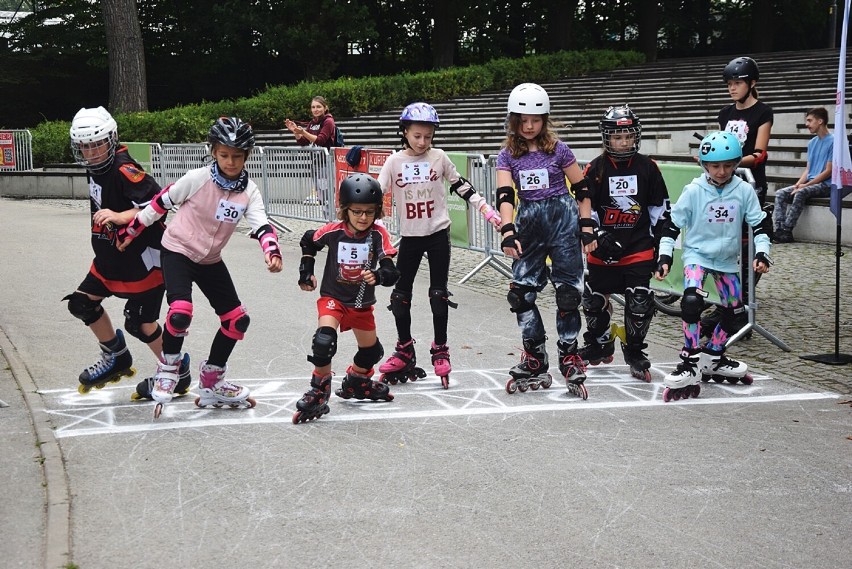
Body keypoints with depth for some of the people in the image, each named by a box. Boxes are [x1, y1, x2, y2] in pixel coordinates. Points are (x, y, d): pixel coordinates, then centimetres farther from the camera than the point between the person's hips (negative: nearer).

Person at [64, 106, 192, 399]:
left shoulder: (124, 170, -23)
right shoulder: (97, 170, 6)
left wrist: (120, 217, -38)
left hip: (143, 259, -10)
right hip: (111, 257, 10)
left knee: (140, 322, -4)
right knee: (82, 303, 12)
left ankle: (177, 374, 14)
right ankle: (117, 358, 28)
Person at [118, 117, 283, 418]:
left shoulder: (249, 191, -7)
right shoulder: (198, 179, -18)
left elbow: (261, 225, -20)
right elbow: (160, 203, -8)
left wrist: (271, 252, -40)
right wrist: (130, 233, -2)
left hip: (211, 260, 5)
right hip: (178, 250, -5)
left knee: (237, 319, 5)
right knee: (180, 313, -27)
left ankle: (211, 383, 22)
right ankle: (167, 370, 2)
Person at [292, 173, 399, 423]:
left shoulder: (378, 235, -18)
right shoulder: (333, 231, -17)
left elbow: (391, 273, -24)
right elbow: (308, 241, 6)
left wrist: (378, 275, -46)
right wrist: (306, 271, 3)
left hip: (362, 302, 3)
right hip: (332, 297, -3)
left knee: (372, 351, 17)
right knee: (325, 339, -28)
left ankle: (355, 382, 48)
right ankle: (318, 393, -11)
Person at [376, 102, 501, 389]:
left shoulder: (439, 157, -2)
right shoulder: (395, 162, -3)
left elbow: (461, 186, 6)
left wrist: (486, 210, 2)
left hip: (438, 234, -1)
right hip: (409, 236, 1)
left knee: (439, 294, 0)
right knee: (400, 295, 4)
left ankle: (440, 351, 12)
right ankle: (404, 351, 20)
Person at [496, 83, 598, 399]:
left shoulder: (558, 150, 0)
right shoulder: (507, 156, 5)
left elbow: (582, 190, 4)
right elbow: (505, 195, -7)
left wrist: (587, 229, 0)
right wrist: (508, 232, -21)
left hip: (563, 219, -3)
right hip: (529, 223, 3)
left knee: (567, 290, -5)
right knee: (521, 293, -1)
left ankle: (570, 359, 9)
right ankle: (534, 364, 13)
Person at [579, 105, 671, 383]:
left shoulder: (647, 167, 0)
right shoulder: (595, 169, -5)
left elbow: (660, 208, 8)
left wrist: (659, 242, 6)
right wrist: (599, 237, -14)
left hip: (639, 247, 0)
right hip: (603, 247, 0)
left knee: (639, 302, -7)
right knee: (595, 298, 10)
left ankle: (635, 352, 10)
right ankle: (598, 345, 32)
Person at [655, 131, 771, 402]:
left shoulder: (744, 191, -8)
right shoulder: (694, 191, -13)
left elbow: (760, 224, -1)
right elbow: (673, 224, -7)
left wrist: (761, 253, -13)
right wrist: (664, 256, -13)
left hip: (727, 259, 4)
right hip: (697, 254, -4)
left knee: (733, 311, 8)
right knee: (692, 300, -27)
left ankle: (713, 358, 30)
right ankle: (690, 364, -23)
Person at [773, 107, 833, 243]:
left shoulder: (832, 142, -9)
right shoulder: (812, 143, 16)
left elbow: (828, 171, -13)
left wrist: (805, 185, -15)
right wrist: (798, 184, -4)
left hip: (825, 185, -8)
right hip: (810, 183, 8)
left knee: (801, 193, -34)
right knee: (780, 194, -13)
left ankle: (787, 231, -31)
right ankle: (779, 230, -25)